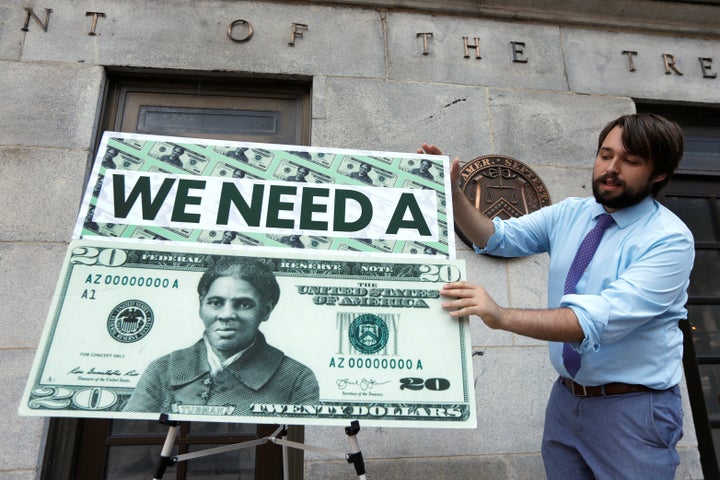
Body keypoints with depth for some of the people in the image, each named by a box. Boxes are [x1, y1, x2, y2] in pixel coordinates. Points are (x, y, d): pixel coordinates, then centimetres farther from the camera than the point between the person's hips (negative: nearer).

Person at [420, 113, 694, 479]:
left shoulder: (670, 239, -17)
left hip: (632, 409, -4)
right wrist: (451, 192, -20)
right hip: (565, 398, 5)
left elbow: (604, 319, -29)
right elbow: (499, 237, -6)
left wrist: (502, 316, -40)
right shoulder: (569, 214, 2)